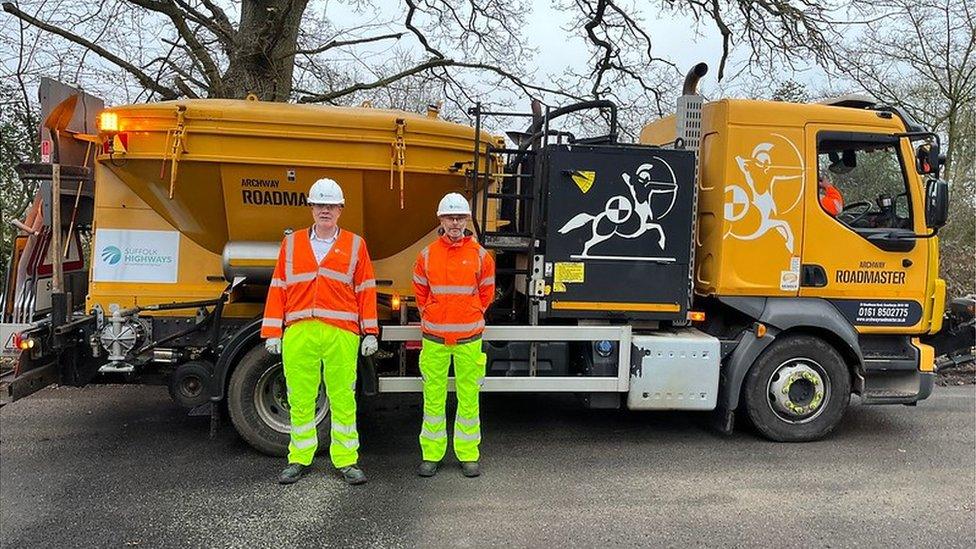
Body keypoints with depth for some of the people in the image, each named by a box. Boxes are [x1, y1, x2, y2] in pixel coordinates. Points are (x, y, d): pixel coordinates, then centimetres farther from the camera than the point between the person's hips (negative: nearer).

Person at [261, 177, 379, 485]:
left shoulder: (354, 245, 10)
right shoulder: (292, 243, 14)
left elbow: (366, 291, 7)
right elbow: (278, 288, 10)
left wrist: (370, 333, 2)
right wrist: (272, 332, 4)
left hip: (340, 333, -1)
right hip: (298, 333, 1)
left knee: (342, 399, 2)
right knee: (300, 399, 7)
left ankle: (346, 460, 13)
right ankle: (299, 458, 21)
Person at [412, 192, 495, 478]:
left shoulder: (480, 255, 2)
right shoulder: (427, 254, 3)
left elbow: (487, 292, 14)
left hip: (469, 338, 0)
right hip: (434, 338, 1)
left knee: (469, 396, 4)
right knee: (433, 396, 5)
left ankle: (468, 455, 15)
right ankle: (431, 455, 15)